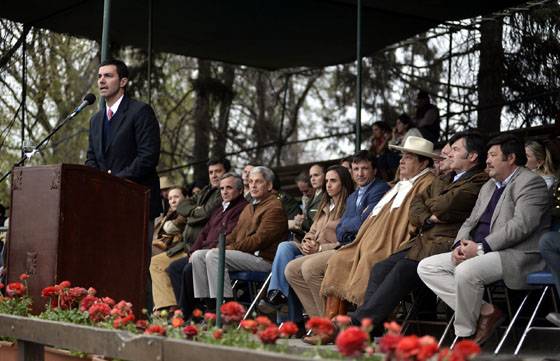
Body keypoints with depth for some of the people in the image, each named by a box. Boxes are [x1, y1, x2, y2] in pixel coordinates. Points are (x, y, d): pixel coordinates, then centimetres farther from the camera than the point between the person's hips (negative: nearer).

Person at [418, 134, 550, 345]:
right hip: (477, 252, 10)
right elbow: (471, 221, 22)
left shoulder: (531, 183, -6)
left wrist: (481, 247, -21)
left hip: (516, 254, -9)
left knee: (465, 271, -35)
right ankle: (484, 311, -12)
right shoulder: (489, 186, 24)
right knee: (426, 267, -5)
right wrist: (460, 245, -2)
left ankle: (465, 334, -15)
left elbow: (521, 225, -19)